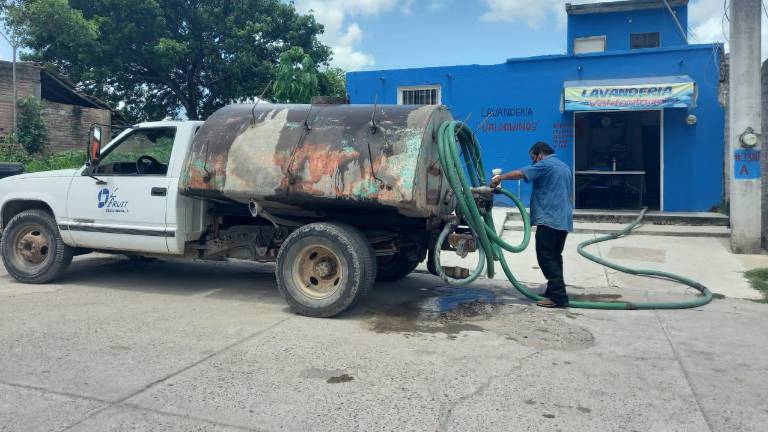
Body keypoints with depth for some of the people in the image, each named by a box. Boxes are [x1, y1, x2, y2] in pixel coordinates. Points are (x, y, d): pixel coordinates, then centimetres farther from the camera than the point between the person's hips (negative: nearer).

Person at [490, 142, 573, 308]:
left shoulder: (545, 165, -7)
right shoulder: (564, 167, 23)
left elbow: (520, 173, -17)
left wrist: (499, 178, -7)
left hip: (549, 219, -10)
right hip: (564, 220, 10)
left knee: (546, 258, -9)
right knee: (554, 257, 14)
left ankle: (558, 297, -12)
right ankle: (554, 292, 18)